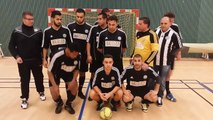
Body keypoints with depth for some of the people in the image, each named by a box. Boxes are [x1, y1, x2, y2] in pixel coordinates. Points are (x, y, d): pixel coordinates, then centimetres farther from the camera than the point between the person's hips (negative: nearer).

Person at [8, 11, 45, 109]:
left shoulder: (38, 31, -2)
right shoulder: (16, 32, -4)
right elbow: (11, 46, 2)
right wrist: (16, 56, -11)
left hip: (37, 60, 1)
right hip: (23, 61, -1)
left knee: (39, 78, 15)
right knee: (24, 80, 8)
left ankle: (41, 92, 40)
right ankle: (24, 99, 23)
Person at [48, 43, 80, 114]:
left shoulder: (78, 56, -25)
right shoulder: (57, 56, -35)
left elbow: (76, 69, -6)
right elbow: (49, 71, -21)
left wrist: (73, 80, -22)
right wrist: (55, 85, -28)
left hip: (68, 73, 3)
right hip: (56, 73, -2)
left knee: (75, 87, -19)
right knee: (54, 92, -17)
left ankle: (68, 104, 9)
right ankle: (59, 103, 20)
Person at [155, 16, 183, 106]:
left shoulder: (173, 34, -10)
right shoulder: (156, 31, 0)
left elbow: (179, 47, 1)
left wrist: (171, 54, -3)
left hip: (166, 63, -3)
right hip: (154, 61, 3)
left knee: (162, 81, 7)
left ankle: (160, 97, 25)